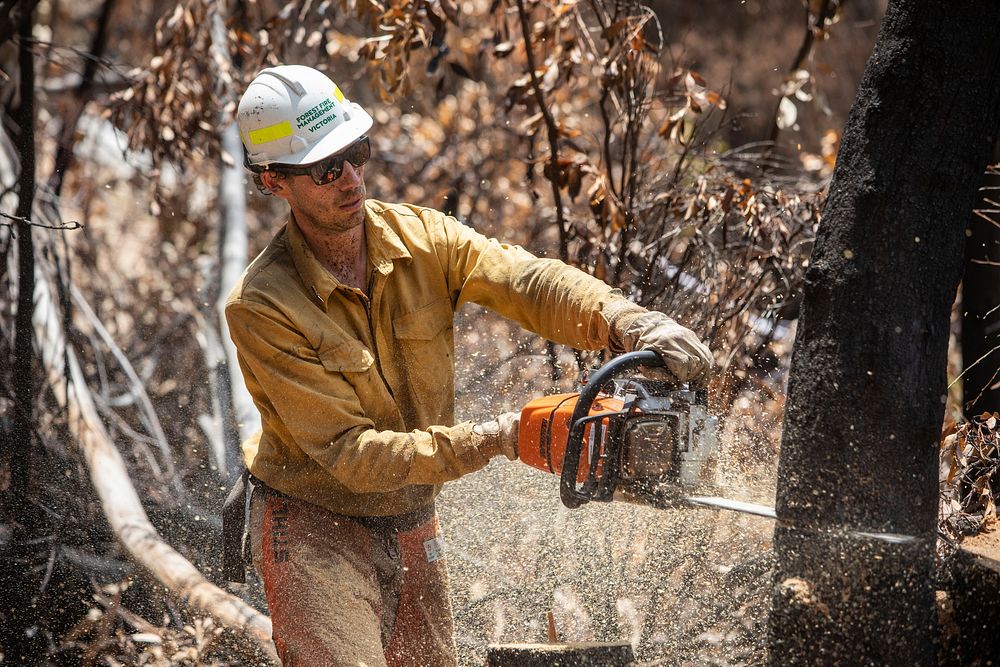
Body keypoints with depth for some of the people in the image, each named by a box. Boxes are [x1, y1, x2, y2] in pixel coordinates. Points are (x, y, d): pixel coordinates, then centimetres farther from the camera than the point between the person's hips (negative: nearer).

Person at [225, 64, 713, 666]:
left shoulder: (419, 236, -7)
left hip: (412, 526, 6)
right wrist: (488, 441, -31)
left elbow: (526, 281, -21)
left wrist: (627, 322, -40)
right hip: (315, 527, -5)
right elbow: (349, 453, -24)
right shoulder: (263, 307, -22)